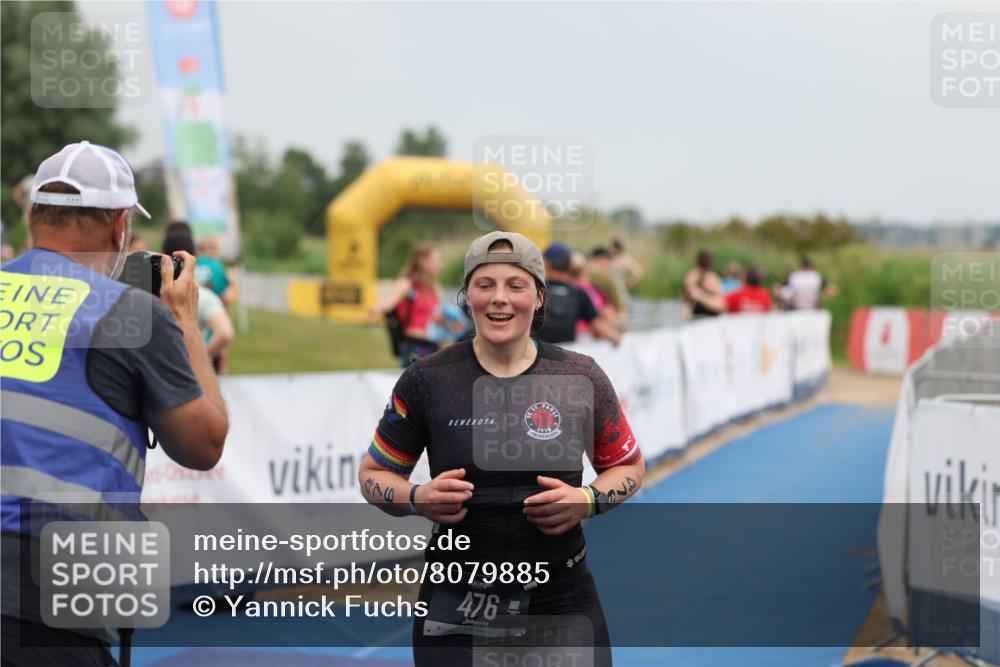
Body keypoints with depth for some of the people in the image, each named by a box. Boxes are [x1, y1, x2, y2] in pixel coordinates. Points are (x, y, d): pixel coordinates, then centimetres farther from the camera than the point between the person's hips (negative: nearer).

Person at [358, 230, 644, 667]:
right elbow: (373, 474, 6)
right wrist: (418, 499, -15)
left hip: (562, 597, 1)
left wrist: (587, 500, -9)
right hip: (455, 602, -1)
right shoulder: (426, 380, -4)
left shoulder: (580, 377, -1)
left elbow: (629, 466, 11)